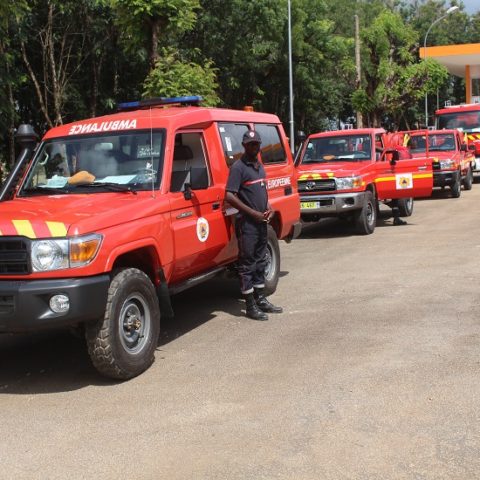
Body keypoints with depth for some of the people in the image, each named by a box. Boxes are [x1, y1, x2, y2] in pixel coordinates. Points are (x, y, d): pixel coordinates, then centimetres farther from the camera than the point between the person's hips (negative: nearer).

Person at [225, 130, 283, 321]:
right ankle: (251, 307, 2)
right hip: (246, 223, -8)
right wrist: (253, 213, -19)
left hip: (261, 222, 8)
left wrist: (268, 208, 5)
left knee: (260, 262, 15)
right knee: (247, 264, -3)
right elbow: (229, 196, -20)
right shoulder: (238, 167, -12)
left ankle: (261, 300, 25)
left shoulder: (260, 166, 14)